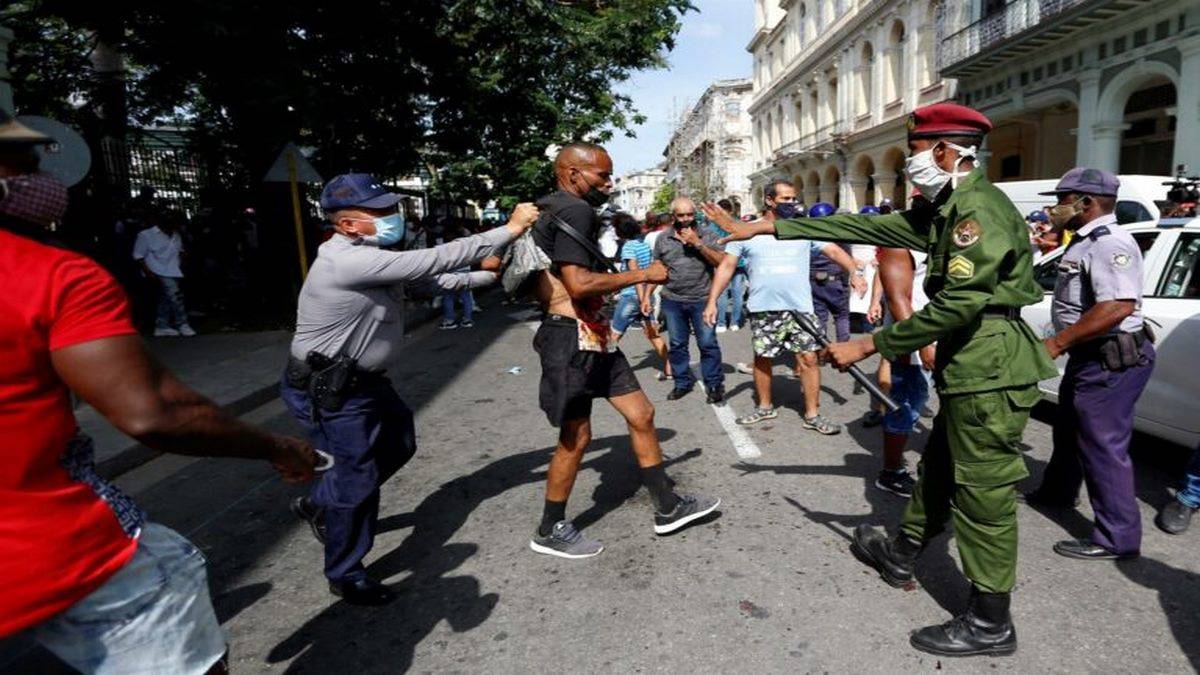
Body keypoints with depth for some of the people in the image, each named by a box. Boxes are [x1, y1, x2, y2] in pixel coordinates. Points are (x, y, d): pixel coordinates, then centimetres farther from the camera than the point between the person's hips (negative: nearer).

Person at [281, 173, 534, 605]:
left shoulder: (372, 256, 3)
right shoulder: (349, 261, -29)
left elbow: (429, 282, 10)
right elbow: (434, 261, -33)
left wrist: (489, 274, 3)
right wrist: (510, 229, -28)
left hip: (363, 379, 10)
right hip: (328, 390, -10)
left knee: (399, 445, 22)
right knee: (358, 475, 0)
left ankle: (317, 505, 40)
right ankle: (345, 578, 22)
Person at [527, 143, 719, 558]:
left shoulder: (553, 210, 16)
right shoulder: (574, 211, -15)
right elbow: (579, 284, -26)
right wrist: (642, 275, -16)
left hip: (594, 337, 10)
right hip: (572, 339, -10)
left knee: (641, 415, 12)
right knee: (577, 436, 1)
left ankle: (668, 508, 23)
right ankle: (550, 532, 19)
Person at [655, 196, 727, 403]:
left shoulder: (708, 235, 1)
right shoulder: (663, 239, 8)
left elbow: (721, 261, -9)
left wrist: (698, 243, -15)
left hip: (702, 300, -3)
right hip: (672, 301, 3)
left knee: (708, 344, -1)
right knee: (676, 345, 10)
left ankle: (714, 384, 12)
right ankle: (683, 383, 24)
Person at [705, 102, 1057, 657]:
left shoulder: (979, 209, -18)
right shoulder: (946, 211, 14)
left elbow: (957, 304, -25)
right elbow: (863, 226, 13)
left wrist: (868, 346, -20)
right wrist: (769, 227, 11)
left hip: (989, 372, -10)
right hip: (969, 370, 10)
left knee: (983, 496, 0)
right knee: (937, 471, 23)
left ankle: (989, 624, 14)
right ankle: (901, 555, 41)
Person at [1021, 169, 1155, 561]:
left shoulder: (1109, 243, -21)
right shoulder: (1086, 241, 14)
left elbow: (1118, 307, -33)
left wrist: (1058, 342, -28)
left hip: (1111, 362, -11)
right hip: (1090, 357, 11)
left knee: (1103, 444, -5)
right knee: (1068, 429, 24)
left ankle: (1117, 539, 5)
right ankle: (1057, 492, 44)